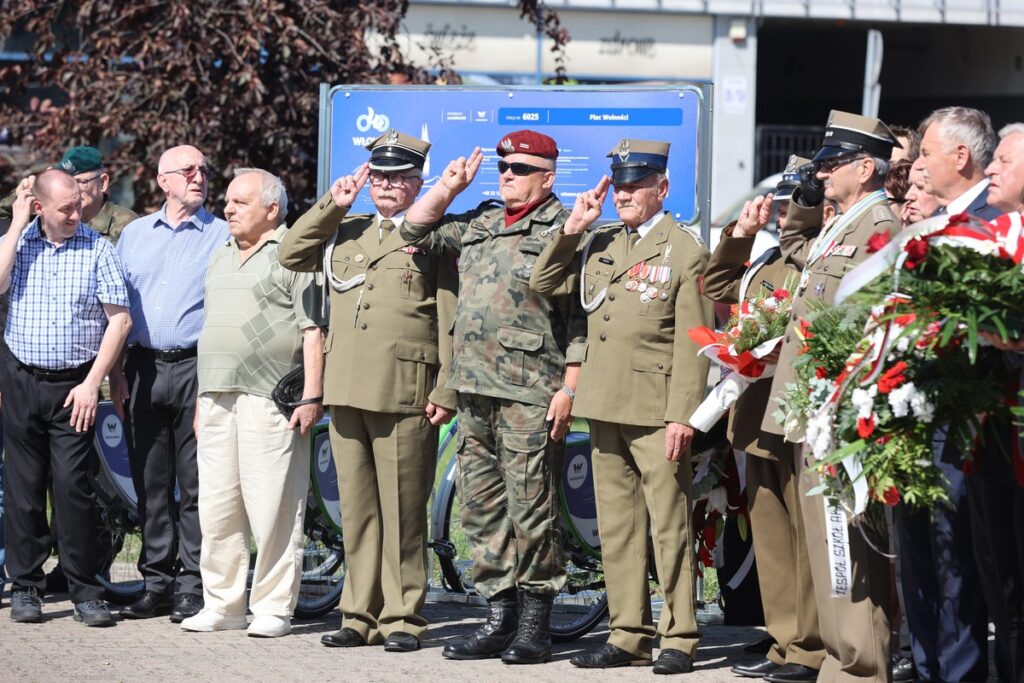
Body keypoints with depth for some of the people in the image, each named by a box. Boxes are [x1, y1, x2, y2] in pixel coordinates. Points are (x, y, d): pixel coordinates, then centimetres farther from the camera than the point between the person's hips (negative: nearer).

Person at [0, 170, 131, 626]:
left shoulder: (97, 250, 0)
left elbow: (119, 320, -2)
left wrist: (92, 383, -8)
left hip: (75, 386, -2)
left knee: (73, 485, -7)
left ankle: (85, 591, -1)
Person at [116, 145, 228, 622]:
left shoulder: (223, 236, 3)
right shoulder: (134, 234, 14)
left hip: (197, 368, -4)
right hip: (144, 368, 4)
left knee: (196, 485, -4)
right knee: (150, 483, 6)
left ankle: (193, 587, 0)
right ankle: (157, 583, 13)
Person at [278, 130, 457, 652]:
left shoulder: (434, 238, 2)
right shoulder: (346, 232, 20)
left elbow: (451, 322, -2)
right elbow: (290, 255, 17)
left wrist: (446, 392, -10)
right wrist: (331, 205, 9)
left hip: (404, 395, -5)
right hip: (346, 393, 5)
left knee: (402, 510, -2)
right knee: (356, 508, 7)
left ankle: (403, 618, 3)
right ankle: (362, 614, 13)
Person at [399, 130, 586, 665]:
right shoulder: (480, 224, 17)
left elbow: (581, 319, -9)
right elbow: (416, 229, 27)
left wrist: (569, 387, -14)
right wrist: (449, 186, 15)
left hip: (530, 395, -8)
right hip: (474, 390, 8)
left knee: (530, 508, -5)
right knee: (481, 508, 9)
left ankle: (534, 625, 1)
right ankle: (499, 619, 16)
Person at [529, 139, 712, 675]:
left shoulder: (685, 251, -4)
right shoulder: (600, 244, 13)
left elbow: (692, 343, -9)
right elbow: (543, 284, 15)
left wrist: (682, 415, -15)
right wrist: (571, 229, 4)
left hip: (656, 412, -6)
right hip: (605, 408, 6)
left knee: (669, 528, -3)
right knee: (616, 528, 9)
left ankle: (678, 639, 2)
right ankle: (628, 635, 15)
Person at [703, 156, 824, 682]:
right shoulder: (768, 261, 18)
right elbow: (717, 289, 27)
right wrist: (741, 234, 15)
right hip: (760, 422, 9)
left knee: (808, 537, -5)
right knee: (771, 536, 12)